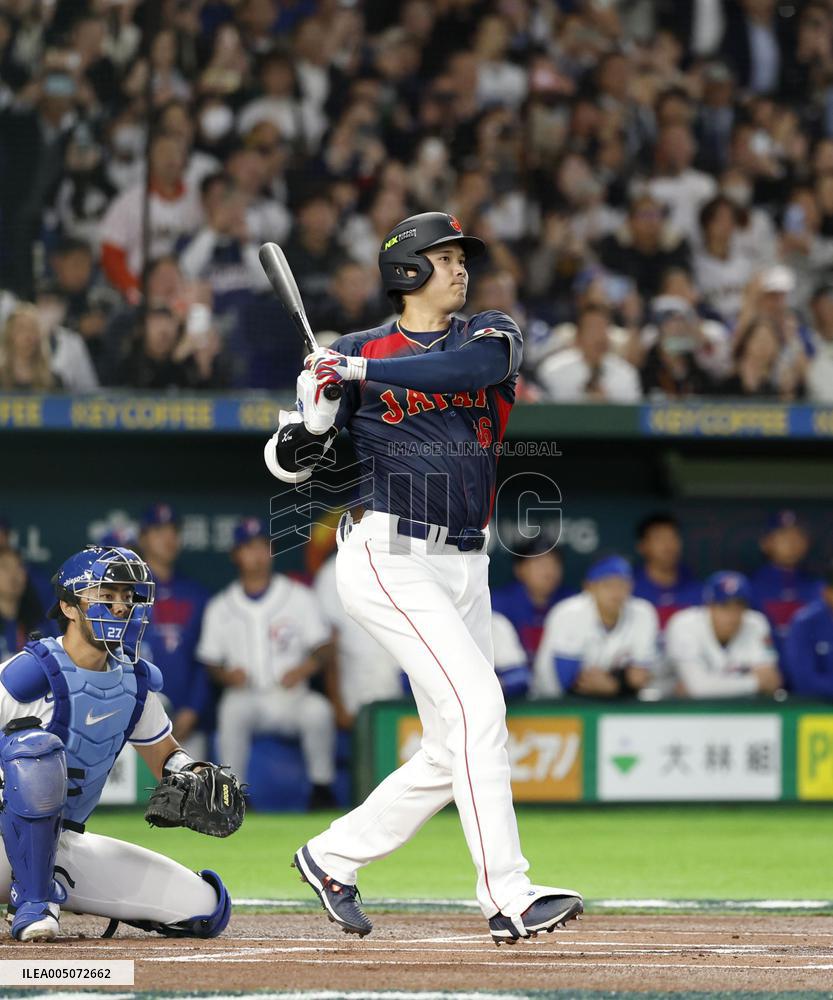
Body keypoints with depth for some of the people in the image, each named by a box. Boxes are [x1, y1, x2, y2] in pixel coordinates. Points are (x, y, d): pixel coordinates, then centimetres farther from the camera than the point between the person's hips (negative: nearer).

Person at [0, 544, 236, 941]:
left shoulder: (135, 682, 5)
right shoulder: (32, 673, -17)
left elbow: (163, 754, 18)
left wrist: (192, 774, -4)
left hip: (67, 845, 7)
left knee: (205, 909, -3)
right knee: (37, 745, -37)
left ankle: (57, 892, 14)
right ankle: (32, 901, -23)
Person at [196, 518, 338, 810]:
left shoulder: (298, 597, 8)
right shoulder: (221, 607, 11)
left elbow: (322, 648, 5)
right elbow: (210, 661, 12)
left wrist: (303, 670, -16)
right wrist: (226, 675, -11)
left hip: (290, 695, 0)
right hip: (245, 695, 0)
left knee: (318, 710, -33)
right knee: (232, 709, -35)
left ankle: (322, 787, -15)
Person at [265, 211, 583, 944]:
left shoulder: (491, 334, 11)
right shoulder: (357, 352, 4)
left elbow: (476, 365, -16)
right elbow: (288, 464, 4)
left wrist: (362, 371, -22)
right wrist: (313, 415, -17)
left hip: (465, 568, 5)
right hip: (388, 558, -5)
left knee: (454, 754, 6)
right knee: (477, 704, -20)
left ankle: (333, 857, 23)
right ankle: (508, 897, -23)